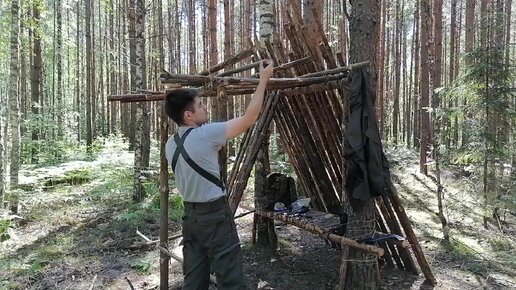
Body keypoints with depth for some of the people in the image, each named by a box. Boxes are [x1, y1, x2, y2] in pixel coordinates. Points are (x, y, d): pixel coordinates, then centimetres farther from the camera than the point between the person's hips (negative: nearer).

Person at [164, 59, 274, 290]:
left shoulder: (171, 144, 5)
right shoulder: (206, 134, -18)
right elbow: (250, 118, -15)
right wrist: (264, 79, -6)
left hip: (191, 215, 8)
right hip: (215, 215, -8)